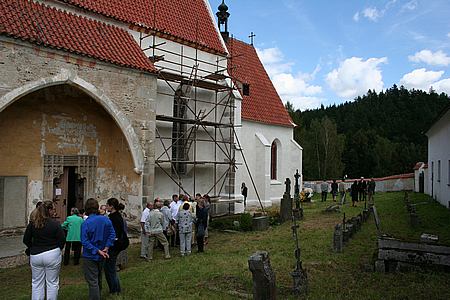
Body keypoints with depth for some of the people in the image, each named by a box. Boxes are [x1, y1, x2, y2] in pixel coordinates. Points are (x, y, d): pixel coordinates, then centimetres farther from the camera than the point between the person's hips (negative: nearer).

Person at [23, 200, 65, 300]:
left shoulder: (32, 223, 0)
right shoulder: (55, 223, -12)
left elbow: (26, 240, 5)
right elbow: (62, 240, -10)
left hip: (35, 255, 4)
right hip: (52, 255, -3)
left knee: (36, 283, 14)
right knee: (52, 283, 8)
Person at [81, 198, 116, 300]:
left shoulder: (85, 223, -19)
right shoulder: (106, 220, -5)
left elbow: (85, 242, -21)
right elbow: (112, 234, -6)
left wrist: (98, 251, -18)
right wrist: (106, 248, -7)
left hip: (90, 257, -5)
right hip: (102, 257, 5)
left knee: (93, 282, 3)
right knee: (98, 279, 23)